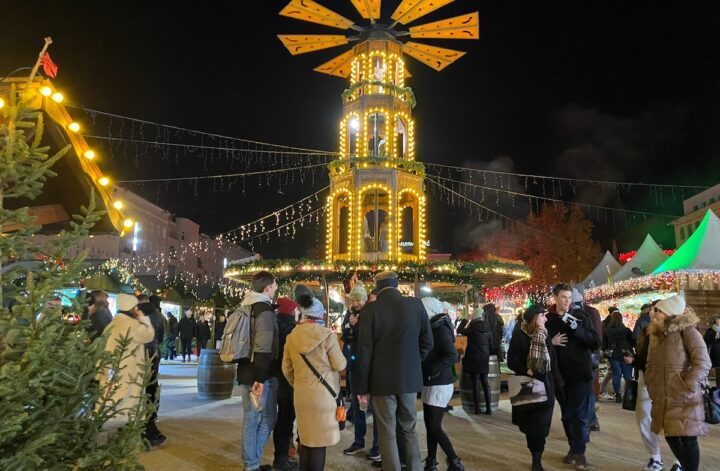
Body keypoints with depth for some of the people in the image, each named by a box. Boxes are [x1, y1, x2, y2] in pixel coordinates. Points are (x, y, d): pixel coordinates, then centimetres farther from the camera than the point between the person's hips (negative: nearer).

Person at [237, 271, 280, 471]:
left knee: (250, 419, 15)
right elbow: (263, 348, -23)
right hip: (261, 375, -8)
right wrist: (261, 378, -23)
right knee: (267, 419, 4)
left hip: (245, 372, 8)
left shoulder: (246, 308, 11)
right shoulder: (265, 310, -17)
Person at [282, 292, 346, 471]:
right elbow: (340, 365, -8)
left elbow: (286, 369, 9)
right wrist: (342, 357, 12)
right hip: (323, 393, -5)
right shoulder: (327, 334, -12)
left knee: (305, 439, 19)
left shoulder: (292, 336, 2)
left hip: (301, 394, 5)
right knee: (319, 441, 5)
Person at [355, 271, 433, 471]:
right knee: (409, 430, 18)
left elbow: (364, 351, -10)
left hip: (383, 380, -3)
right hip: (410, 378, 3)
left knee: (387, 434, 8)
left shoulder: (371, 309, -11)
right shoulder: (416, 304, -3)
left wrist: (362, 387, -2)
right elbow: (427, 342, 2)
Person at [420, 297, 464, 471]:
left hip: (440, 385, -8)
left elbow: (452, 356, -24)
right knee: (429, 425, 11)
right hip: (430, 384, 8)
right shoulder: (432, 327, 10)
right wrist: (425, 373, 1)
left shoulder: (441, 328, -15)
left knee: (435, 427, -5)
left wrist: (431, 371, -21)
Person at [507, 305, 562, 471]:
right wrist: (526, 371, -24)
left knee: (541, 425, 0)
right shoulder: (519, 337, -8)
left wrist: (558, 382, 3)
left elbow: (553, 361, 7)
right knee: (530, 425, 6)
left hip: (546, 386, 3)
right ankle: (536, 458, 22)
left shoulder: (545, 336, 5)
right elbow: (512, 362, -10)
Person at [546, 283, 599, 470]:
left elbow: (596, 343, -7)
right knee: (566, 414, 12)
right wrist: (551, 342, -13)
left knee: (580, 413, 0)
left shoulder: (581, 315, -3)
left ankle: (580, 451, 10)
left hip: (581, 372, -2)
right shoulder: (547, 319, 0)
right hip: (560, 373, 2)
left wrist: (578, 329, -22)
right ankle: (573, 447, 26)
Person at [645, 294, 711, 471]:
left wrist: (687, 388, -18)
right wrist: (652, 387, 9)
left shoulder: (687, 330, -8)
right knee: (671, 436, 13)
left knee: (687, 438, -3)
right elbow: (651, 364, 18)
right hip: (663, 398, 7)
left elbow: (703, 363, -14)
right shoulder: (656, 333, 13)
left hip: (684, 399, -6)